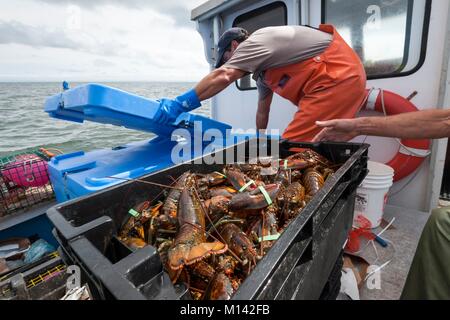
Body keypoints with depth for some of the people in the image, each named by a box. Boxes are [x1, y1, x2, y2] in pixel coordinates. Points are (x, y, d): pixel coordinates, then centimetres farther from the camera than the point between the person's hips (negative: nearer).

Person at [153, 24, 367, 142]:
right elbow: (262, 111, 23)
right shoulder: (262, 68, 19)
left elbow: (222, 77, -23)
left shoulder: (256, 41, -9)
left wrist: (180, 104, -21)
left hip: (339, 77, -10)